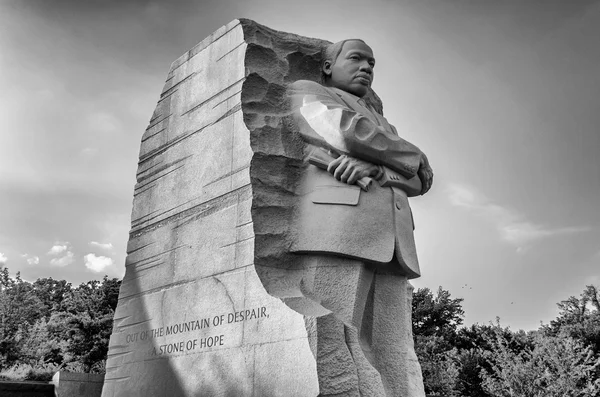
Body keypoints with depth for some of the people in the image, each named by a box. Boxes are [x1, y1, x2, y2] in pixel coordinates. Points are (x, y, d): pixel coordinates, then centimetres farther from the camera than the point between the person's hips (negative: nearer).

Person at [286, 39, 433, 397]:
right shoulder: (305, 92, 20)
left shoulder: (379, 123, 36)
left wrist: (373, 168, -4)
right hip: (334, 226, -5)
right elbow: (350, 136, 0)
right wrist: (412, 159, 15)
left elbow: (419, 181, 18)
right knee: (332, 365, -19)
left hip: (391, 243, 6)